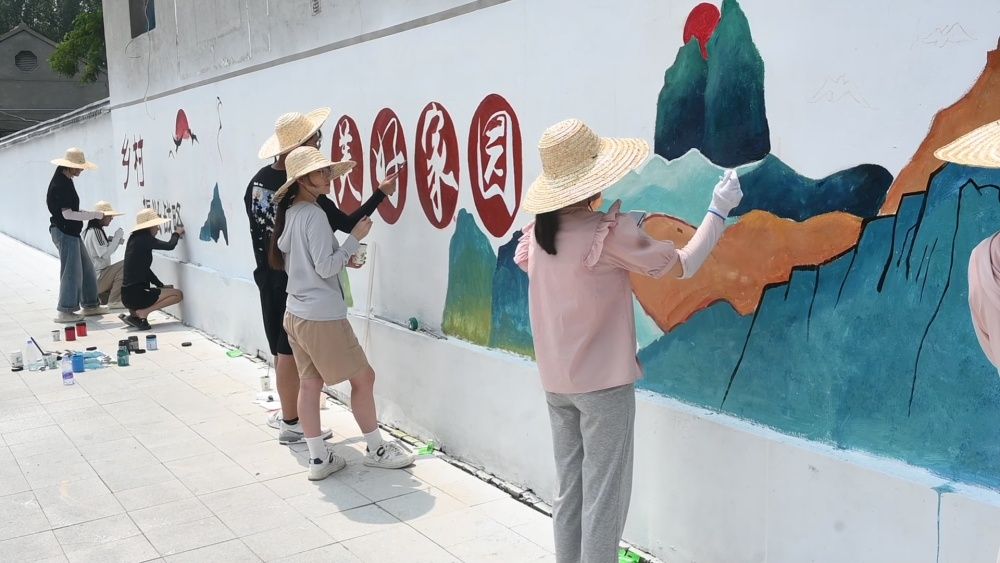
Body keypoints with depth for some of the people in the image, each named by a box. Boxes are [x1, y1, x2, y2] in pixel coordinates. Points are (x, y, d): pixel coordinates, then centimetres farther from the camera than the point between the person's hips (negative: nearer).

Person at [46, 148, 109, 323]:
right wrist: (95, 215, -17)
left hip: (70, 232, 10)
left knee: (86, 269, 15)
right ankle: (65, 312, 2)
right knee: (72, 272, -5)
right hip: (64, 232, -10)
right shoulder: (60, 185, -18)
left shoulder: (65, 181, 12)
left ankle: (90, 305, 24)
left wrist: (92, 214, 8)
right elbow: (67, 214, -22)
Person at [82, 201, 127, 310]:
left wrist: (115, 240, 4)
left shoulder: (91, 231, 13)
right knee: (124, 265, -23)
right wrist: (116, 237, -17)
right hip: (97, 277, -10)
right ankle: (114, 301, -21)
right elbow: (104, 254, -24)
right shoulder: (96, 231, -17)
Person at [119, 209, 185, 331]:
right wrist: (176, 233, 6)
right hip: (135, 294, -9)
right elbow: (170, 246, -15)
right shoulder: (144, 239, -14)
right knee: (178, 295, -7)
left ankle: (134, 313, 12)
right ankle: (143, 313, -11)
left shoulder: (135, 238, 15)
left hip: (128, 294, 9)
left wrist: (161, 285, 15)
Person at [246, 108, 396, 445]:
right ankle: (291, 424, 11)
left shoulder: (259, 180, 3)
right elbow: (346, 224, -19)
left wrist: (265, 266, 18)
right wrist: (381, 193, -10)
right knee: (290, 352, 1)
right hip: (296, 281, -8)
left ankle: (286, 411, 30)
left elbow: (257, 229, 10)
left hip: (267, 276, 8)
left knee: (280, 349, 17)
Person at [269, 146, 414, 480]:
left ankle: (319, 459, 14)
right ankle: (377, 450, 16)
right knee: (363, 377, 5)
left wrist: (342, 258, 14)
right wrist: (355, 238, -12)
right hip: (322, 316, -9)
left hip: (296, 313, 9)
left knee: (310, 383, 9)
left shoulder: (288, 213, 10)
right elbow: (326, 268, -19)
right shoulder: (314, 214, -17)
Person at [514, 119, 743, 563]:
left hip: (556, 381, 7)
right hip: (604, 381, -6)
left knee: (569, 489, 16)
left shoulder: (539, 228, 0)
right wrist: (719, 211, 1)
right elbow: (682, 264, -11)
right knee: (604, 496, 3)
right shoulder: (611, 231, -18)